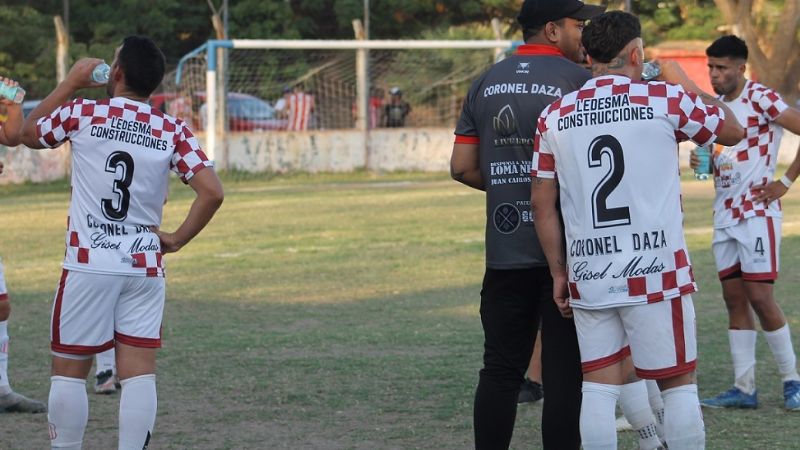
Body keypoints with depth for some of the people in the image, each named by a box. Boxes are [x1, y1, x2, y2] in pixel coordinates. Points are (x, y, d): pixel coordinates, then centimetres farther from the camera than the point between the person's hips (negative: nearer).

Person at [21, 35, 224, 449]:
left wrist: (70, 82, 19)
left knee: (69, 371, 7)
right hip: (145, 268, 2)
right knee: (139, 373, 2)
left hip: (88, 265, -2)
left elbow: (30, 133, 16)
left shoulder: (82, 113, -4)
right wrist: (177, 239, 2)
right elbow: (211, 192, -8)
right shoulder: (172, 131, 1)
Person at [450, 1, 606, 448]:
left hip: (505, 251, 5)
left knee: (501, 368, 10)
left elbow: (462, 167, 10)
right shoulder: (577, 78, -7)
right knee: (565, 373, -1)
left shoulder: (487, 82, 10)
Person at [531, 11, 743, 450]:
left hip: (588, 276, 3)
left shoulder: (554, 116, 6)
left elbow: (542, 203, 8)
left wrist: (558, 272, 16)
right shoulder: (667, 99, -2)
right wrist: (682, 82, 26)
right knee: (678, 384, 5)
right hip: (656, 271, -3)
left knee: (599, 387, 7)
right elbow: (732, 131, 14)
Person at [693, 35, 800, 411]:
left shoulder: (761, 98, -11)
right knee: (734, 299, 5)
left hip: (757, 213, -8)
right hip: (724, 213, 8)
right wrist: (701, 159, 2)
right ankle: (744, 388, 7)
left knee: (760, 296, -9)